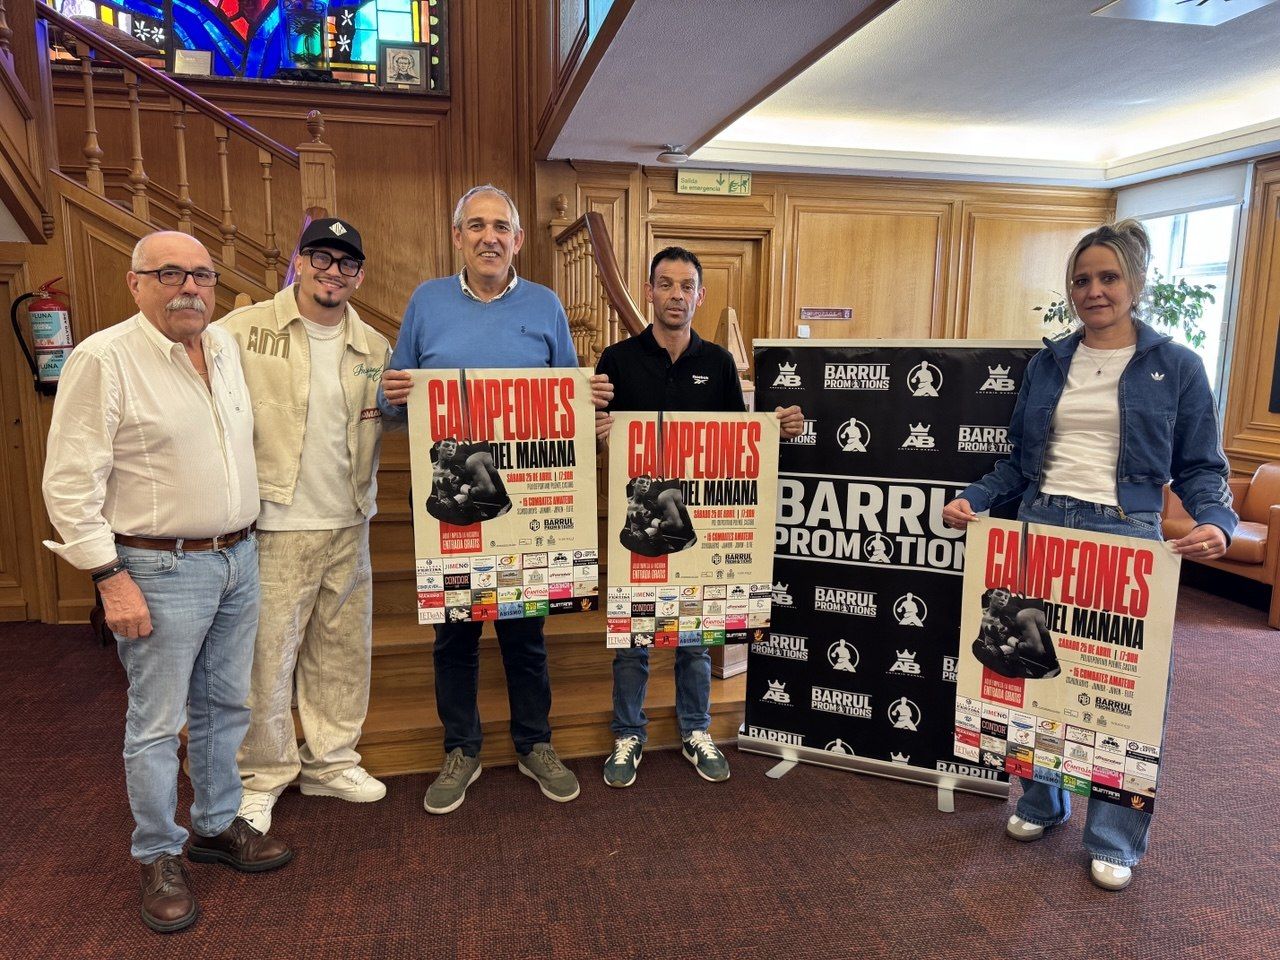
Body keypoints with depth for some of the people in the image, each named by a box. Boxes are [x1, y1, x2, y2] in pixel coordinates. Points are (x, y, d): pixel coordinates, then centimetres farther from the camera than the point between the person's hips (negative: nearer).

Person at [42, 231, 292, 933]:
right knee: (157, 724, 5)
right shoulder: (104, 359, -13)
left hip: (238, 559, 7)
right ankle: (158, 857, 23)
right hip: (161, 571, -6)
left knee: (224, 706, 17)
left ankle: (217, 825, 34)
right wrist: (112, 578, -16)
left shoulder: (225, 346, 8)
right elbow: (70, 484, -14)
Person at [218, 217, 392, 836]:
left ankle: (330, 761, 33)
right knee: (266, 657, 4)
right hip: (273, 527, -4)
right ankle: (262, 775, 26)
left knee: (344, 650, 15)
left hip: (348, 527, 5)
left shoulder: (376, 349, 8)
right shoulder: (243, 331, -6)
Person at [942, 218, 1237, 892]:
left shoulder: (1175, 366, 3)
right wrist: (973, 500, -3)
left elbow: (1199, 466, 2)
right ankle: (1040, 802, 31)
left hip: (1125, 535, -3)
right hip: (1040, 527, 3)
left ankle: (1115, 839, 19)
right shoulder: (1048, 363, 10)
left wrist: (1215, 521, -16)